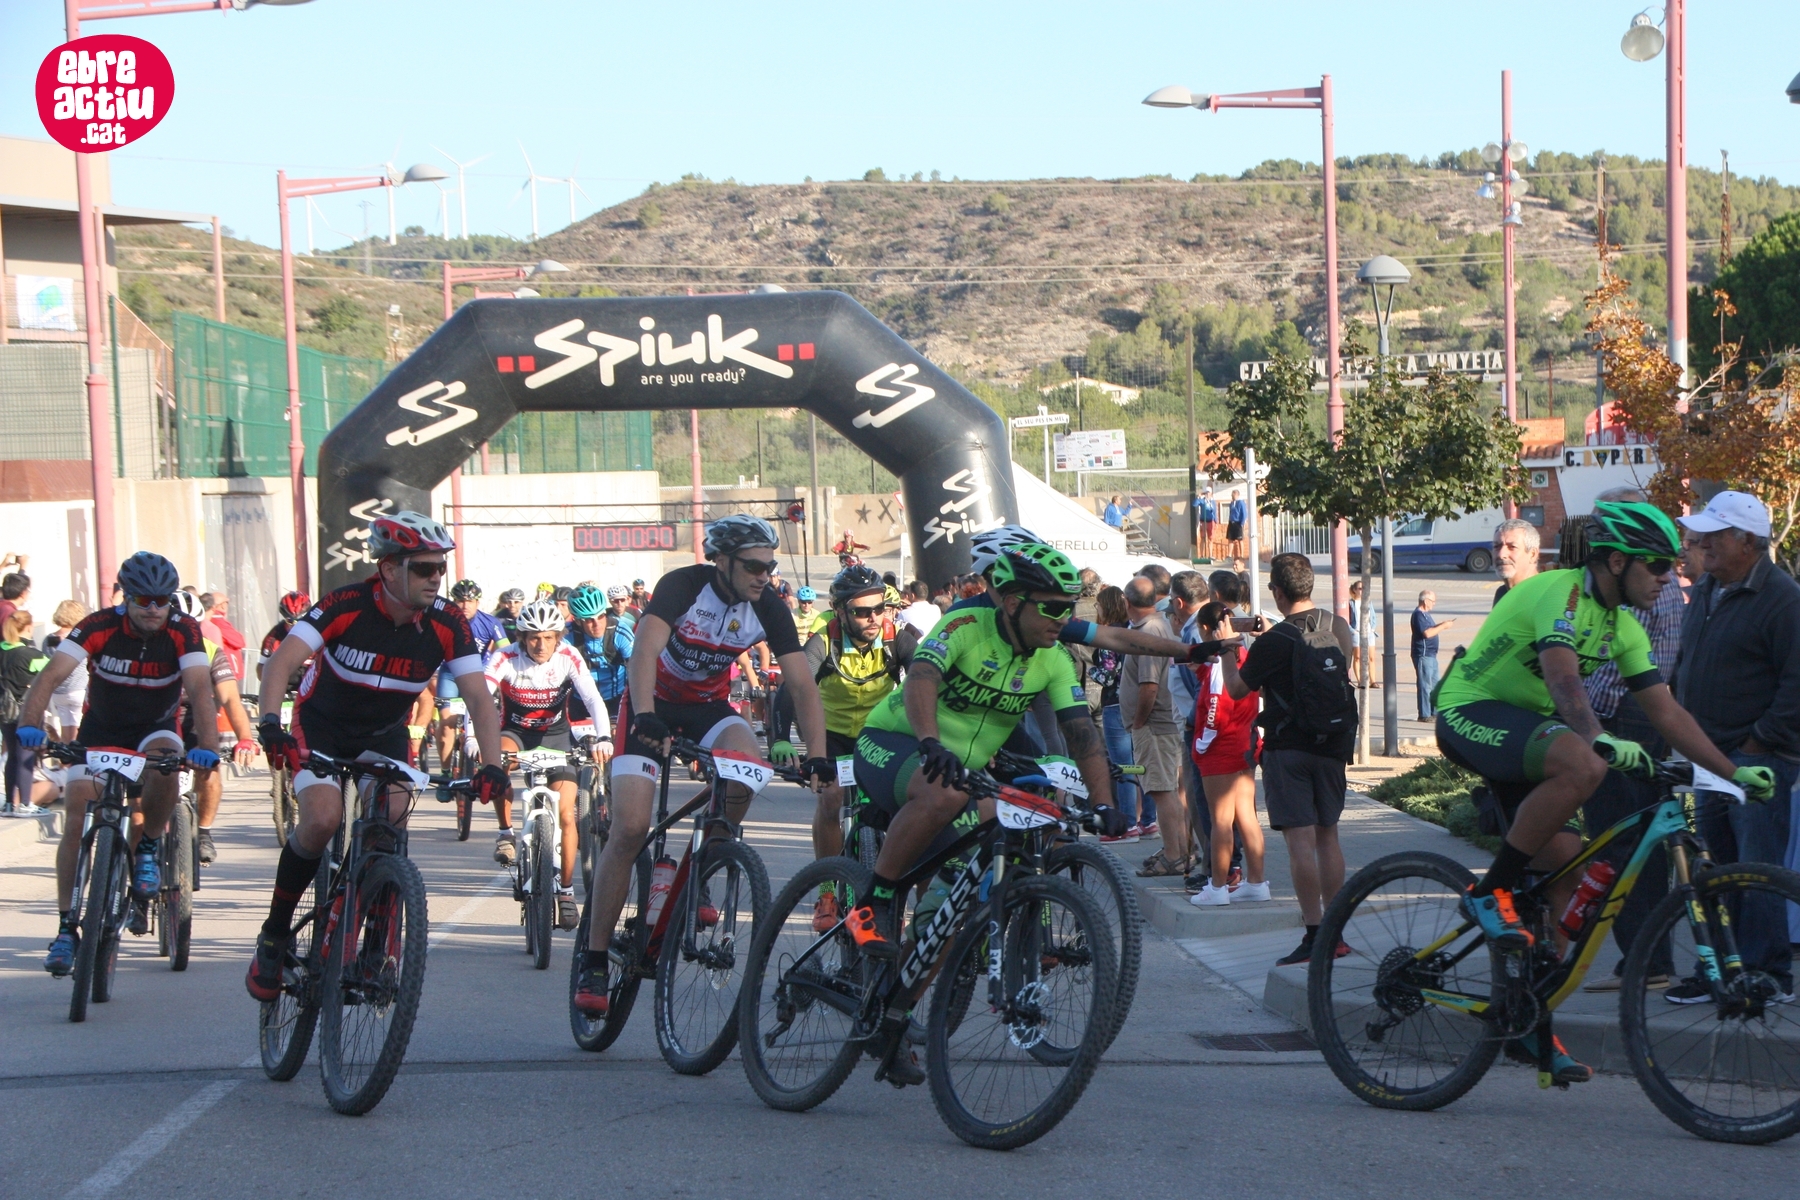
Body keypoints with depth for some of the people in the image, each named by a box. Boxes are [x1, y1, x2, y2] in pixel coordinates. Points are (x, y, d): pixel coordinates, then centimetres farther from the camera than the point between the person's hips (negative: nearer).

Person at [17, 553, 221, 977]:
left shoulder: (183, 631, -19)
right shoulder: (99, 627, -20)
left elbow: (200, 690, -30)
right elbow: (50, 676, -29)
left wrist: (207, 746, -47)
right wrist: (29, 724, -47)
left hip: (155, 731, -1)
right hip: (99, 733, 1)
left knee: (165, 763, -36)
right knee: (76, 824, -14)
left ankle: (149, 847, -9)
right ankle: (66, 928, -5)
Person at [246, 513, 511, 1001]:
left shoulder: (448, 625, -18)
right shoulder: (345, 607, -27)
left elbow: (479, 699, -22)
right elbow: (282, 661, -36)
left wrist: (491, 765, -38)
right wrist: (270, 722, -54)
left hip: (384, 734, 3)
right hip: (322, 727, -3)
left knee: (393, 814, -22)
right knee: (323, 819, -25)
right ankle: (272, 937, -6)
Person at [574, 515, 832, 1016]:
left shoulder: (768, 608, -13)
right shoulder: (683, 586, -25)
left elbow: (802, 684, -14)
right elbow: (645, 651, -39)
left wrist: (817, 754, -26)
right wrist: (645, 715, -56)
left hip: (709, 706, 3)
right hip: (655, 704, -3)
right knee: (630, 828, -16)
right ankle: (593, 959, -5)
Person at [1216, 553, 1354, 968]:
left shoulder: (1274, 642, -15)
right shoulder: (1338, 626, 2)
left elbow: (1237, 689, -3)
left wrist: (1226, 650, 12)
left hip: (1288, 747, -6)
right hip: (1334, 746, 6)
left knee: (1300, 840, -7)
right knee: (1327, 835, 13)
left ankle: (1313, 935, -12)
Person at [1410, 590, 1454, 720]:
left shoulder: (1425, 614, 15)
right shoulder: (1418, 615, -17)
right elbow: (1427, 633, -25)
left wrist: (1442, 624, 9)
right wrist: (1443, 626, -18)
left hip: (1430, 655, 11)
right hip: (1423, 655, -11)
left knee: (1434, 684, 16)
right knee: (1425, 685, -7)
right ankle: (1424, 715, -3)